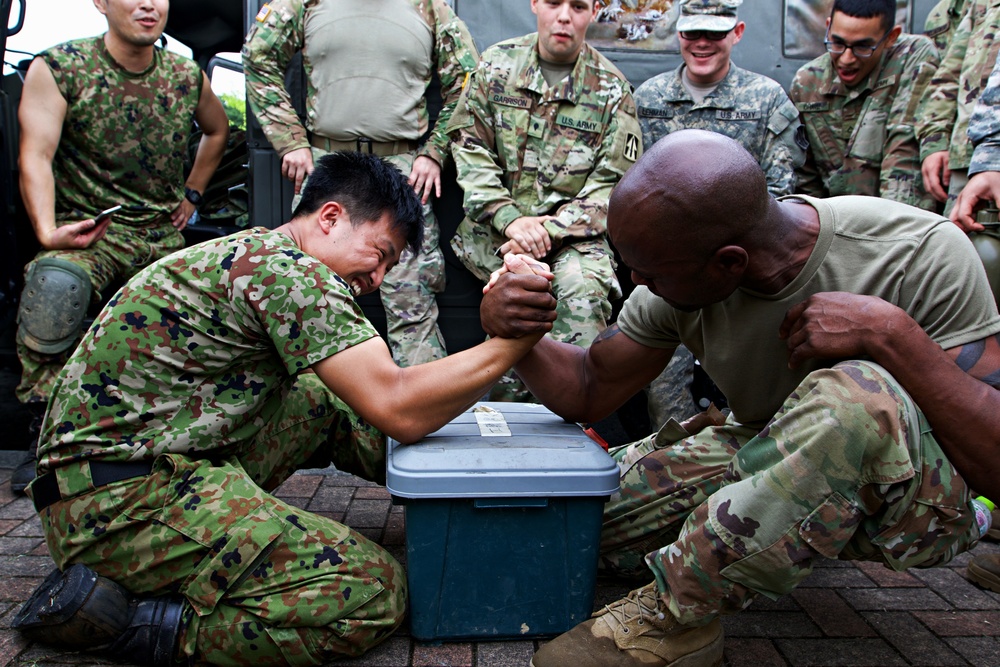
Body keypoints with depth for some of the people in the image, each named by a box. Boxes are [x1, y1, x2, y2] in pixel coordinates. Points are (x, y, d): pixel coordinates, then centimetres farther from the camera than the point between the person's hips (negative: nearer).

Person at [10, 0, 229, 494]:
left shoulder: (187, 76, 9)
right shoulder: (57, 68, -2)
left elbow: (217, 129, 30)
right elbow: (36, 155, -10)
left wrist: (191, 194, 20)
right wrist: (47, 230, -26)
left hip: (164, 236, 4)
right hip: (87, 230, -4)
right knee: (54, 284, -35)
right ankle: (43, 432, -22)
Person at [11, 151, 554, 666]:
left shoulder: (250, 252, 17)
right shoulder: (287, 267, -15)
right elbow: (398, 409, -19)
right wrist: (514, 341, -11)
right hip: (122, 501, -11)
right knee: (375, 593, -17)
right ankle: (129, 620, -12)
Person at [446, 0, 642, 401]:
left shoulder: (611, 89, 5)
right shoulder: (496, 64, 8)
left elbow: (613, 183, 0)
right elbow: (469, 149, 3)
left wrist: (550, 230, -15)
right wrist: (511, 219, -12)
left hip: (571, 233, -1)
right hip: (496, 226, 1)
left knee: (584, 288, -30)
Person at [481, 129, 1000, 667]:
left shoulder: (922, 254, -24)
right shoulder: (683, 267, -11)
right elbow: (589, 390, -1)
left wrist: (892, 333, -36)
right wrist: (514, 333, -19)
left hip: (911, 497, -4)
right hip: (769, 459, 5)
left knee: (856, 394, -38)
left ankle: (674, 616, -20)